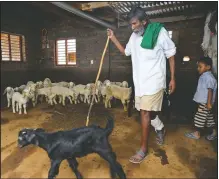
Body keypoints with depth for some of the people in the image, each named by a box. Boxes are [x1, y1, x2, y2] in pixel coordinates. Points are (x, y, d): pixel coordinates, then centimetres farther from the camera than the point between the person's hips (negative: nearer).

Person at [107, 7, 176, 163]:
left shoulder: (160, 32, -9)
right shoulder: (134, 36, 8)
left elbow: (171, 55, -3)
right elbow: (126, 51, 24)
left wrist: (173, 78, -4)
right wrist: (113, 38, 11)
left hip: (154, 80, -6)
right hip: (140, 80, 6)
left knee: (145, 112, -8)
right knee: (148, 111, 15)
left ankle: (143, 149, 6)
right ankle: (160, 128, 45)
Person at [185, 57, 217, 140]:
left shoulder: (208, 77, -19)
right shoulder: (204, 76, 11)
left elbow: (210, 91, -22)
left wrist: (209, 103, -22)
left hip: (205, 103, -10)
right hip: (203, 102, 10)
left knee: (199, 117, -1)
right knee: (209, 117, 17)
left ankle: (197, 134, 11)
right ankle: (213, 132, 29)